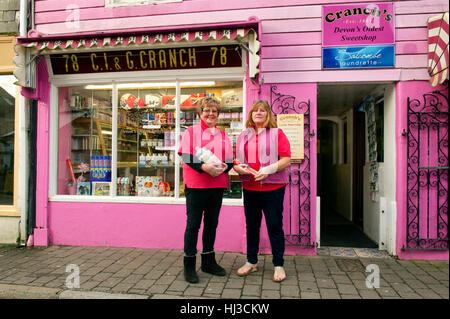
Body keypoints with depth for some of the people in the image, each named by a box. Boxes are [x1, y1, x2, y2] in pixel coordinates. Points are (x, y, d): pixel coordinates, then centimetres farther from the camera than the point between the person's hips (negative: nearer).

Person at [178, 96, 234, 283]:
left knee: (212, 223, 13)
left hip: (218, 184, 5)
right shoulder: (190, 131, 3)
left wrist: (224, 167, -10)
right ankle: (189, 266, 12)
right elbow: (186, 157, -7)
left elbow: (230, 161, 13)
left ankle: (208, 261, 26)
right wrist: (203, 166, -22)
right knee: (193, 223, 0)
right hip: (196, 184, -4)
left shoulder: (223, 135, 16)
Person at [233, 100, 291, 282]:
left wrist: (268, 170, -21)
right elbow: (236, 160, 16)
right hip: (249, 187, 5)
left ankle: (278, 265, 16)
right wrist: (238, 167, -6)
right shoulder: (243, 136, 13)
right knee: (251, 225, 13)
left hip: (273, 187, -4)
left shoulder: (277, 134, -1)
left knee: (274, 226, 2)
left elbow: (286, 159, -8)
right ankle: (251, 262, 27)